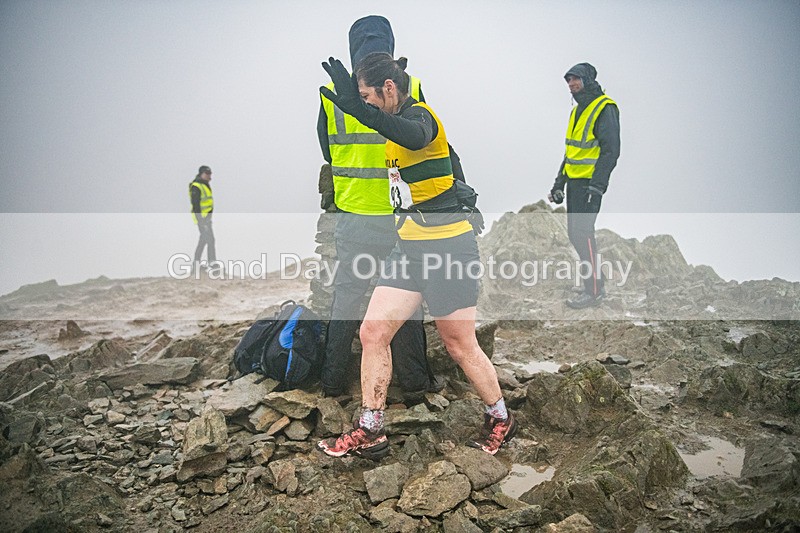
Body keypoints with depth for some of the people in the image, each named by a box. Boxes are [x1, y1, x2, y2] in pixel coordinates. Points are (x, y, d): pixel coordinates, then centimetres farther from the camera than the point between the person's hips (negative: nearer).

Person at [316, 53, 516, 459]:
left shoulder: (418, 115, -13)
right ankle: (370, 432, 12)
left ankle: (500, 419, 28)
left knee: (460, 345, 4)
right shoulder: (399, 123, 15)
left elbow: (415, 136, -40)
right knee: (373, 331, 1)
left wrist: (356, 106, -51)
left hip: (447, 246, -9)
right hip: (410, 246, 9)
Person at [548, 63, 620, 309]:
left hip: (590, 183, -9)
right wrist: (559, 183, 20)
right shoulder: (578, 110, 19)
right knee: (574, 233, 11)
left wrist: (596, 185, -23)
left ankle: (594, 290, 0)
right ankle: (595, 281, 23)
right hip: (574, 182, 9)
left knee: (583, 233, -10)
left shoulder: (604, 108, -9)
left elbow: (611, 150, -17)